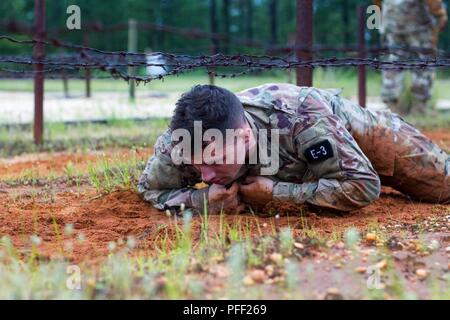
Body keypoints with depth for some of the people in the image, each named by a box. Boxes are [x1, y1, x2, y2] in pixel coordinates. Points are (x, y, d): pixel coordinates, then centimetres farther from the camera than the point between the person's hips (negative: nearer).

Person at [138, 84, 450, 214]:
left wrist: (277, 192, -46)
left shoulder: (301, 116, -49)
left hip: (354, 130, -3)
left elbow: (364, 186, -42)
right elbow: (150, 189, -20)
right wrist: (201, 199, -40)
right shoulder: (178, 143, -39)